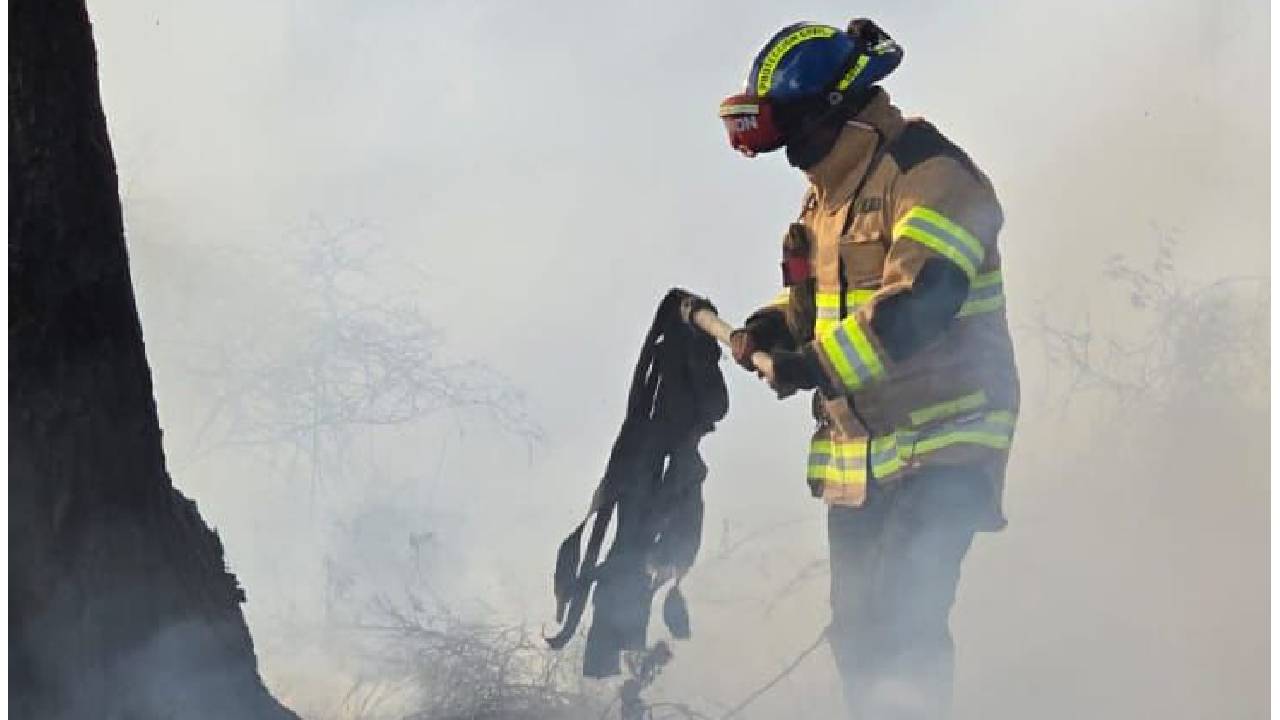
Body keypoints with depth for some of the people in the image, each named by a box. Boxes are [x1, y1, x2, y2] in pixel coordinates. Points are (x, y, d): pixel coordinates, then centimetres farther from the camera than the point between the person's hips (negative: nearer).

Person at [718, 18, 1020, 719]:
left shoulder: (927, 176, -15)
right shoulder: (825, 196, 14)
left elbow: (920, 302, -26)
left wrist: (816, 365, -26)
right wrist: (768, 329, 3)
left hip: (943, 442, -9)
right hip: (856, 451, 9)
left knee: (901, 624, -19)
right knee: (858, 632, 11)